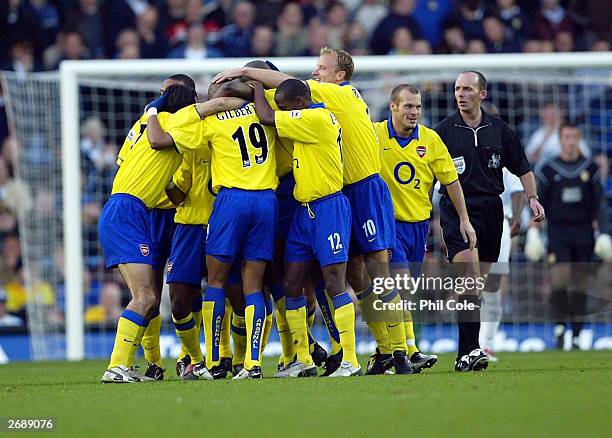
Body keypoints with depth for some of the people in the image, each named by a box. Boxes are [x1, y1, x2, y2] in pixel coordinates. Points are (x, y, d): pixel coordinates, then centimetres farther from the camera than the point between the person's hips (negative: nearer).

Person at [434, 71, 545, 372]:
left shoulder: (499, 130, 10)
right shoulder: (444, 130, 2)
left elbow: (522, 167, 18)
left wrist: (533, 198, 6)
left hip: (491, 209, 4)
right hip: (456, 209, -4)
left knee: (477, 284, 6)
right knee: (470, 279, -20)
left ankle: (465, 355, 11)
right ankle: (470, 350, -25)